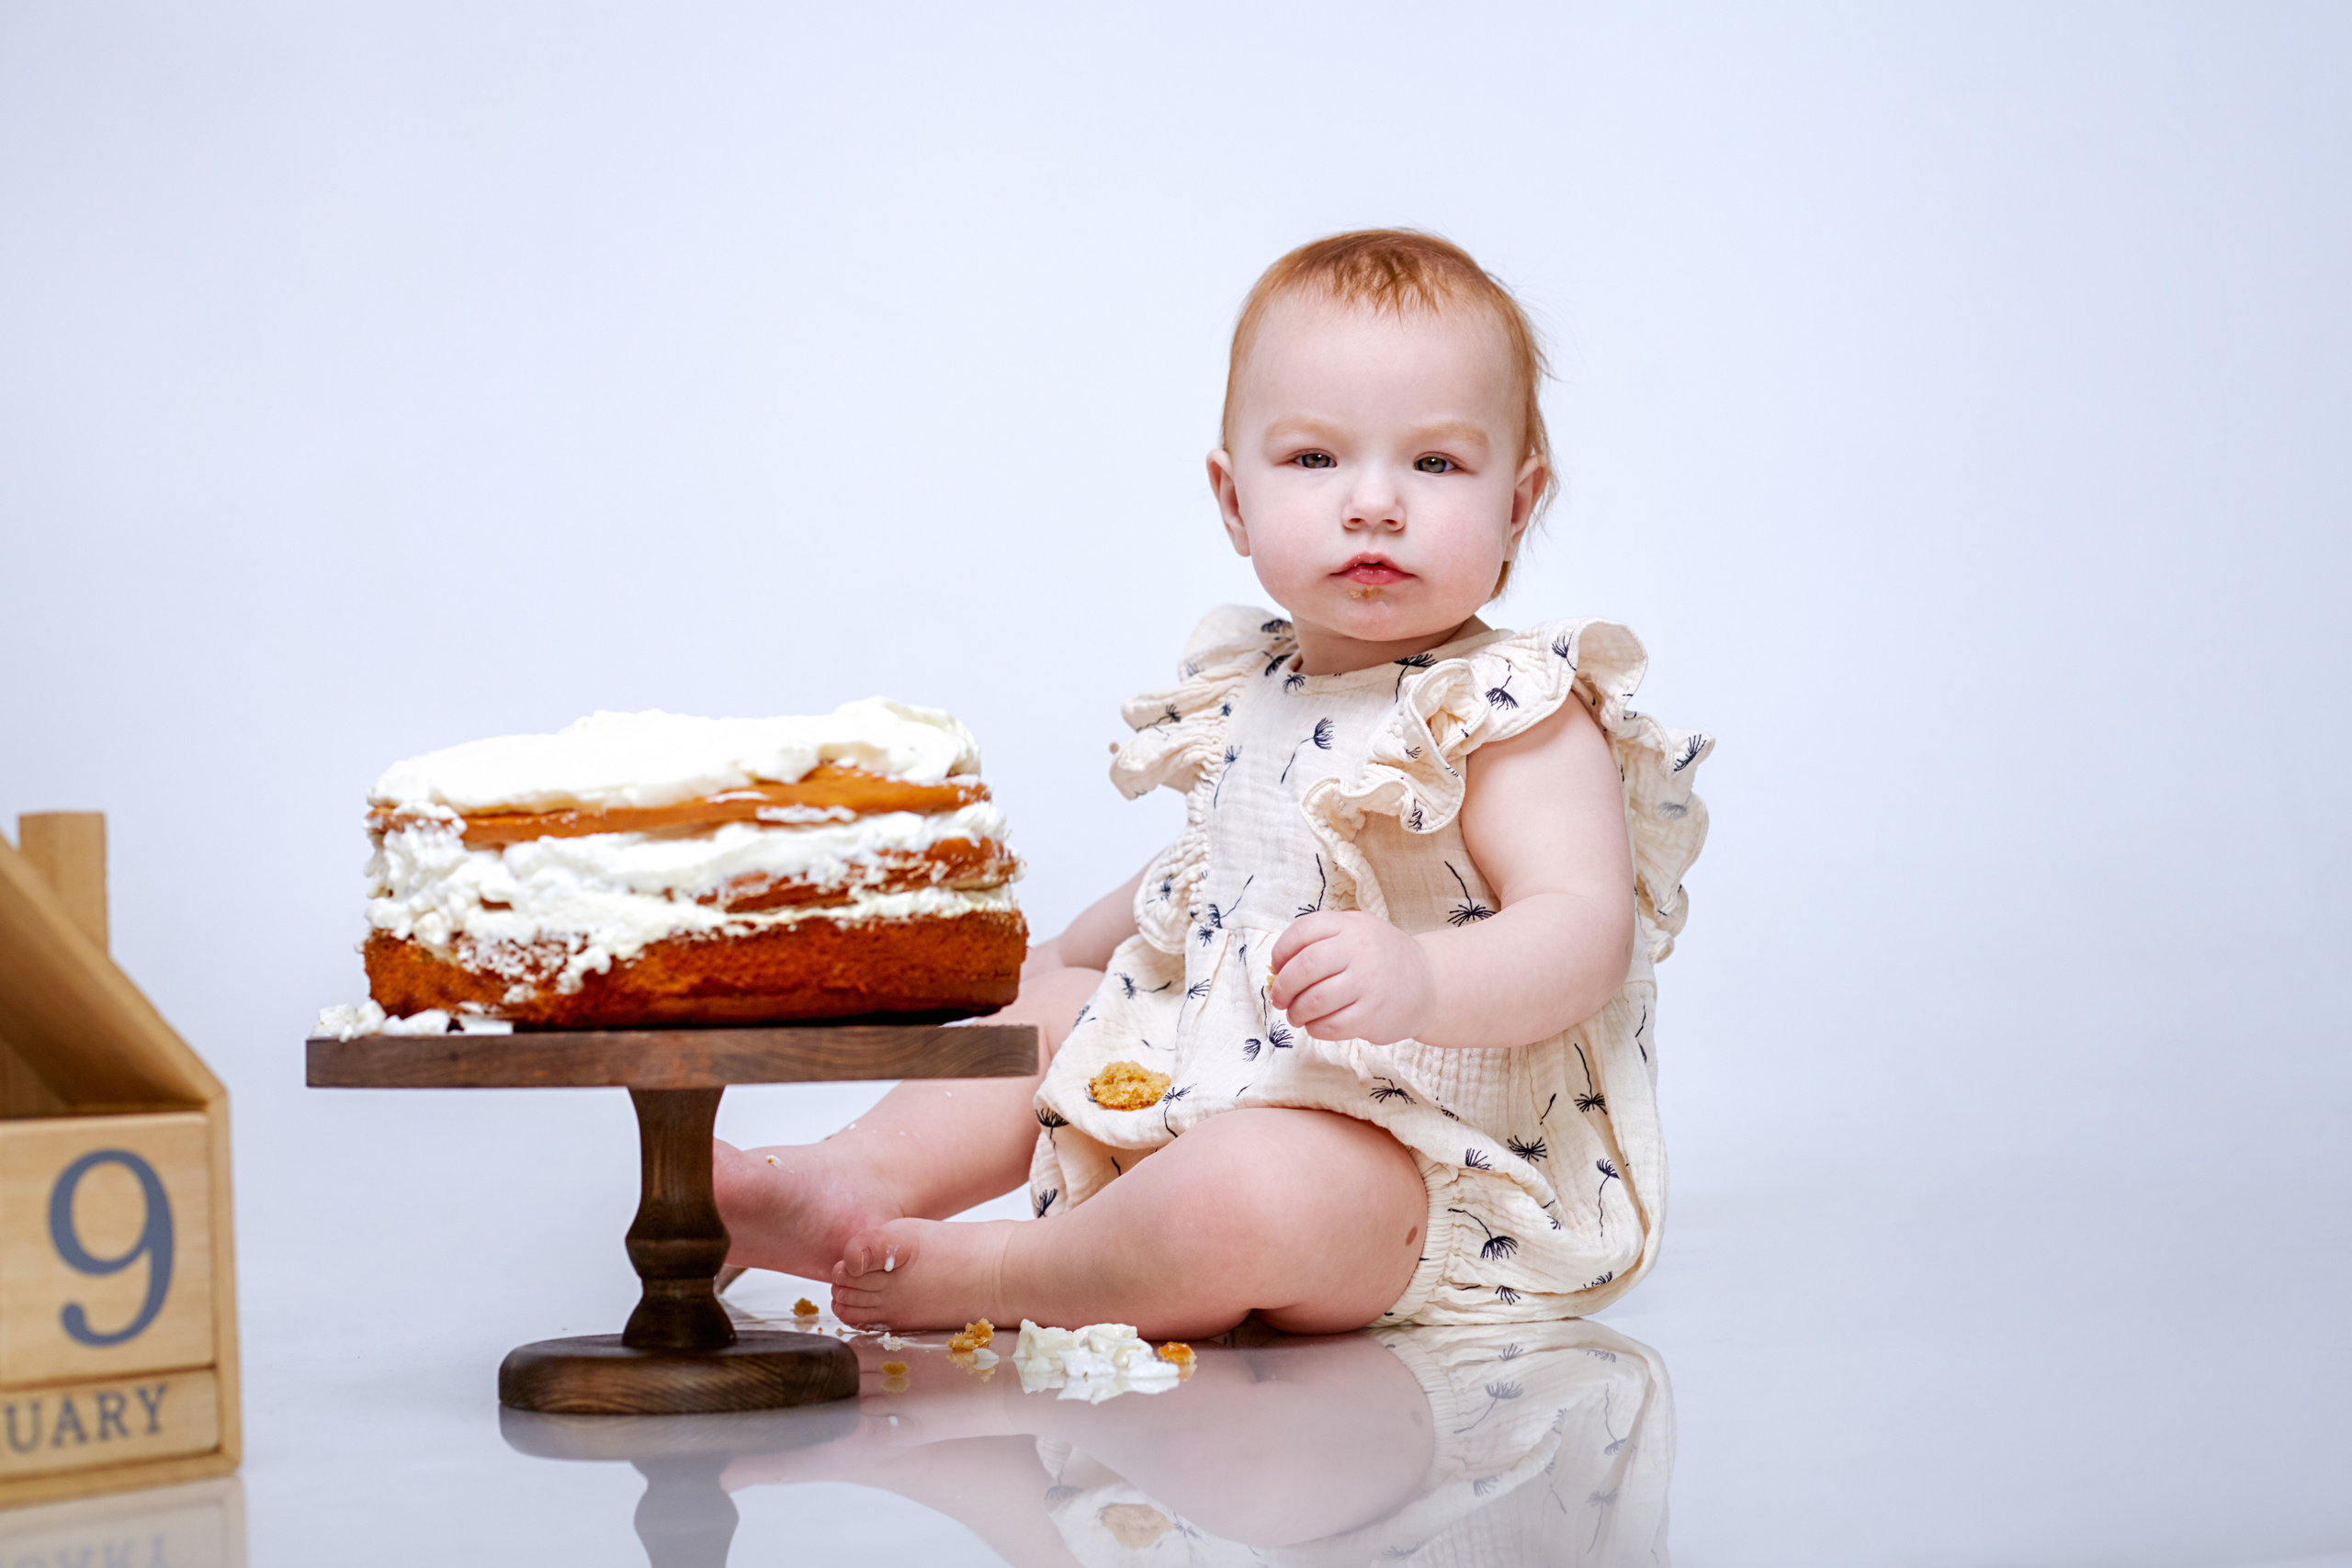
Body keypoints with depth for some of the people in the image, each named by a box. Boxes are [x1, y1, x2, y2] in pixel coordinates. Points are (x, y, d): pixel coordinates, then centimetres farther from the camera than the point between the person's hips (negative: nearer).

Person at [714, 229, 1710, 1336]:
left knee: (1242, 1195, -36)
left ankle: (985, 1276, -14)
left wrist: (1421, 981, -46)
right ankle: (860, 1177, 0)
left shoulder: (1515, 721, -16)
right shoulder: (1251, 693, 9)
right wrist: (1076, 948, 33)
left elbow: (1584, 931, -29)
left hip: (1417, 1152, -9)